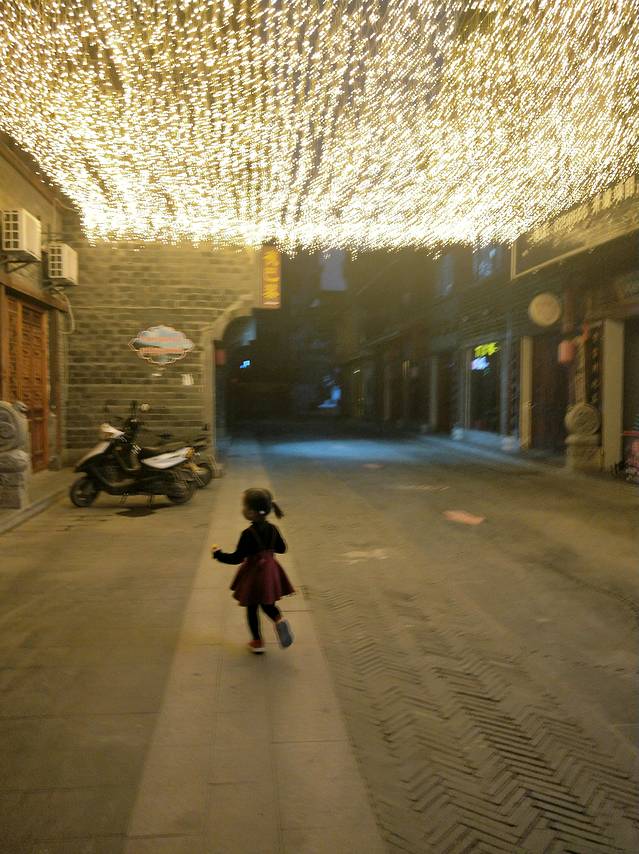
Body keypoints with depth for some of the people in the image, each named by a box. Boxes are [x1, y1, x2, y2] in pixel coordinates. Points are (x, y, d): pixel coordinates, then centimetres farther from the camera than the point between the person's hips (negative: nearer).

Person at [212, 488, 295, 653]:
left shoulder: (248, 534, -24)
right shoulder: (272, 529, -6)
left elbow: (237, 558, -19)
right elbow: (282, 549, 6)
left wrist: (218, 554, -6)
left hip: (254, 574, -5)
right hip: (270, 572, 6)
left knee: (252, 609, 13)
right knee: (268, 604, 24)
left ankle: (257, 642, 23)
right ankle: (279, 619, -5)